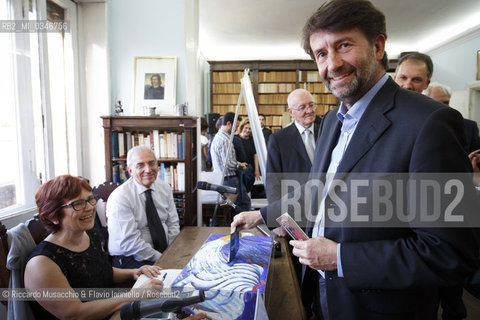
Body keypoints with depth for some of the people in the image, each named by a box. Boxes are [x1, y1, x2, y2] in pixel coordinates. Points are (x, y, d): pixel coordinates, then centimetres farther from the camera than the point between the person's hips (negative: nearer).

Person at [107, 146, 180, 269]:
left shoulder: (165, 188, 4)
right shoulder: (119, 198, -15)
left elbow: (173, 224, 7)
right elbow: (129, 243, -18)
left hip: (165, 252, 6)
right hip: (130, 258, -6)